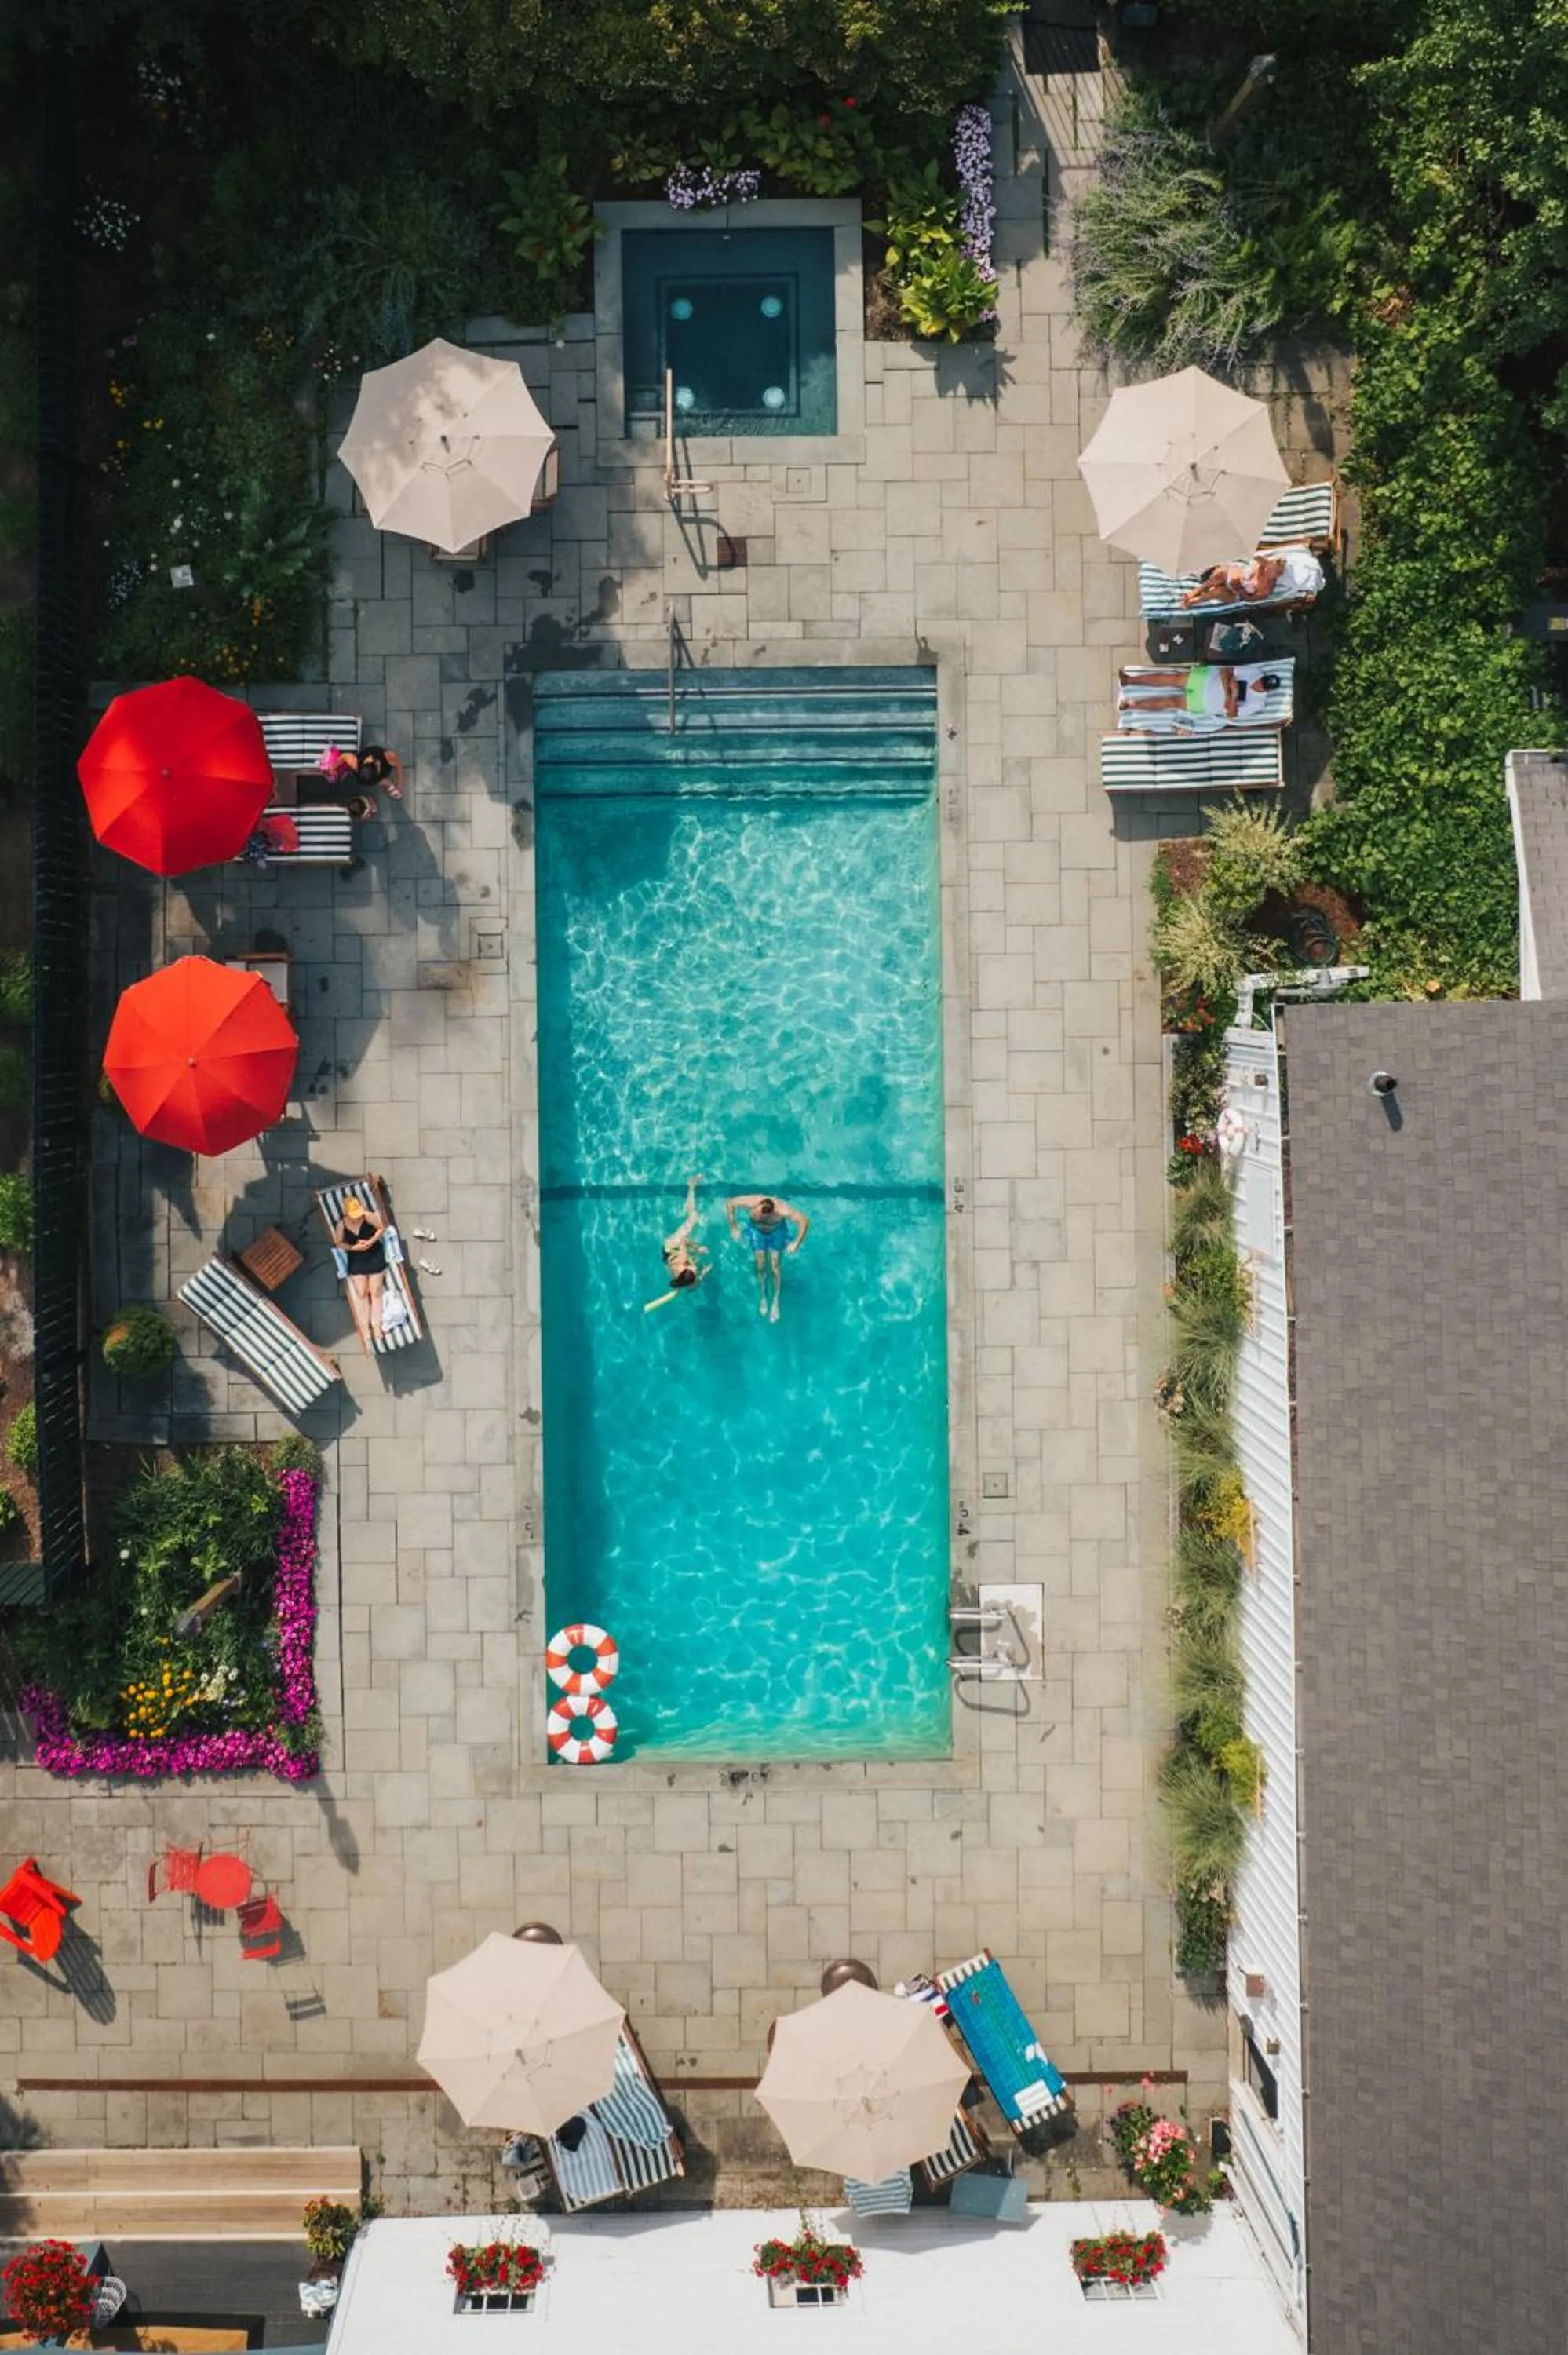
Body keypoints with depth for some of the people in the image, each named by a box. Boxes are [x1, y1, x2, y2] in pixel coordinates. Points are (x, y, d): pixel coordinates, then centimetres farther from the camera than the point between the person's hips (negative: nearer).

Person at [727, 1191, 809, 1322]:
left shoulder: (782, 1211, -41)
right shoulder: (751, 1203, -38)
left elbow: (805, 1221, -31)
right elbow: (730, 1203, -20)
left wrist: (797, 1243, -30)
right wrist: (734, 1228, -17)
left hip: (776, 1232, -1)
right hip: (757, 1231, 1)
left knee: (775, 1267, -5)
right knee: (761, 1267, -3)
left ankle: (776, 1302, 9)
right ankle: (763, 1298, 17)